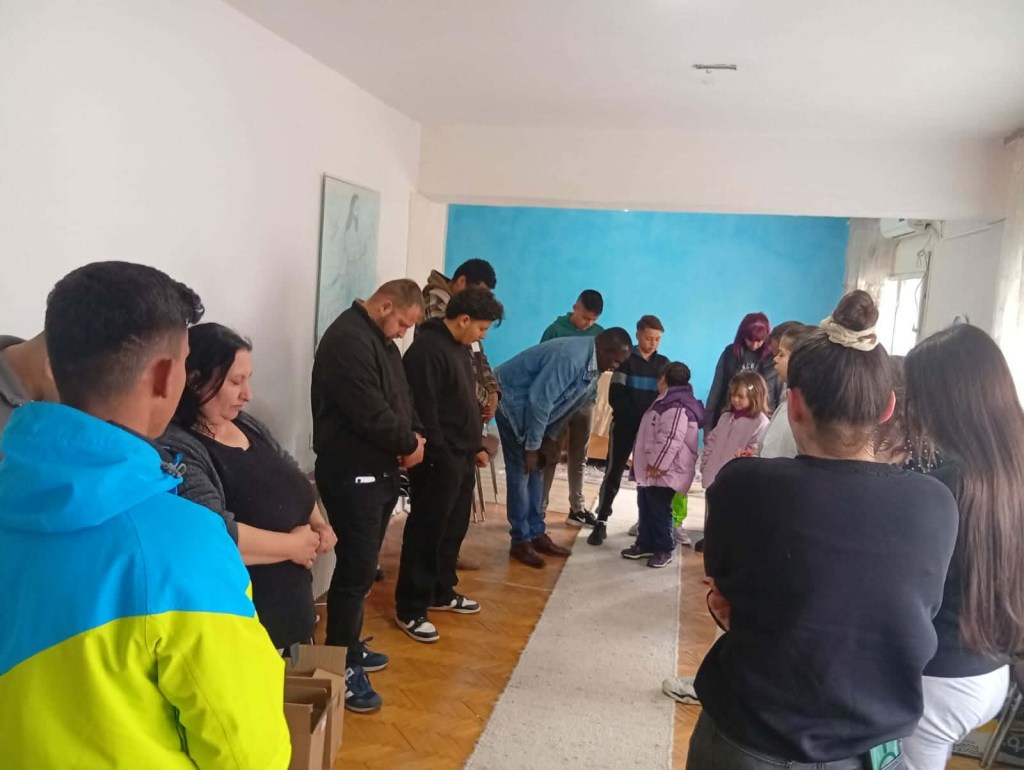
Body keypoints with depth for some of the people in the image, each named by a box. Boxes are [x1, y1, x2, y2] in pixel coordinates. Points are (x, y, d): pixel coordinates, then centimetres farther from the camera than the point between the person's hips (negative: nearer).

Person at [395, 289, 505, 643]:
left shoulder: (459, 347, 14)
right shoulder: (427, 349, -17)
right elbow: (423, 412, -22)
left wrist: (476, 447, 20)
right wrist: (441, 458, -21)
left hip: (461, 458, 10)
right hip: (438, 461, -10)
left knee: (453, 529, 17)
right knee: (426, 533, -2)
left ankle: (442, 592, 32)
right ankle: (410, 609, 8)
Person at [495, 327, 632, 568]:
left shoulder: (593, 366, 1)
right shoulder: (571, 357, -30)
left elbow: (564, 404, 10)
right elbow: (539, 400, -30)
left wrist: (550, 440, 8)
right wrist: (531, 446, -23)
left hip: (533, 407, 10)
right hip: (512, 399, -9)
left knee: (536, 470, 11)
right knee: (520, 471, -7)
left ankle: (536, 534, 20)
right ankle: (520, 541, 1)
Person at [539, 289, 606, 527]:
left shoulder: (600, 334, 4)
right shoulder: (556, 329, -6)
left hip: (586, 402, 4)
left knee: (579, 458, 11)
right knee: (550, 456, 1)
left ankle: (578, 509, 21)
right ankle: (539, 508, 8)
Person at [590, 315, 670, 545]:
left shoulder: (663, 364, 6)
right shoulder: (627, 359, -2)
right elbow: (615, 397, -8)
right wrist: (635, 416, -19)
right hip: (625, 424, -3)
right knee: (613, 473, -2)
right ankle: (601, 523, 2)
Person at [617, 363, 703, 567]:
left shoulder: (676, 406, -21)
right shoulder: (668, 402, 16)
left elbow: (671, 440, -26)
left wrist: (657, 464, -23)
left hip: (664, 471, -11)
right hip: (652, 468, 11)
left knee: (659, 511, -3)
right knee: (646, 507, 16)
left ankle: (664, 549, 9)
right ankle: (645, 544, 26)